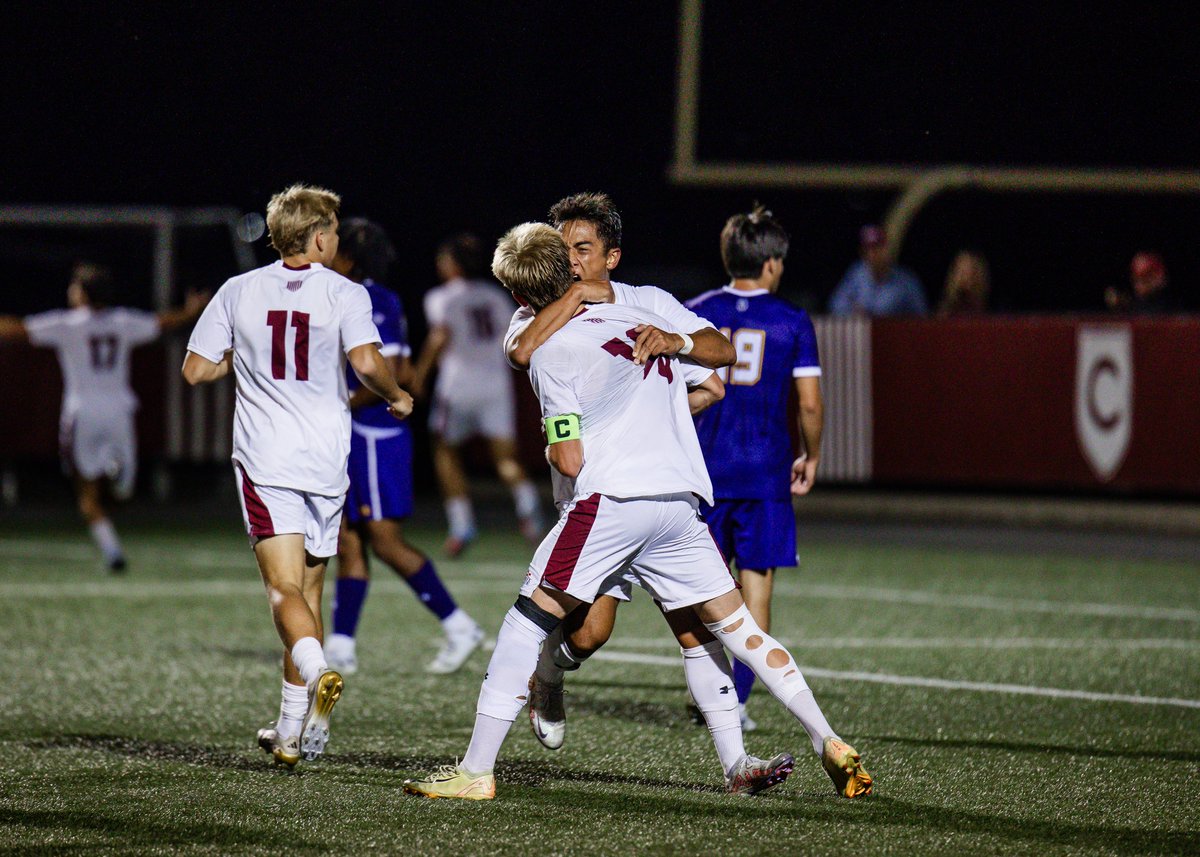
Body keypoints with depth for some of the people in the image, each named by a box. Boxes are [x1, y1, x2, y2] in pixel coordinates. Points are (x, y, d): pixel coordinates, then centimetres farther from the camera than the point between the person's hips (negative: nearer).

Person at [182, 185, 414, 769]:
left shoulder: (238, 292, 6)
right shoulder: (344, 293, -1)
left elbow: (196, 370, 7)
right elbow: (366, 361, -16)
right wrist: (395, 397, 3)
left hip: (264, 460, -1)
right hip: (326, 461, 1)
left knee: (285, 590, -10)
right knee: (308, 592, 14)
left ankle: (317, 673, -41)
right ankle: (293, 731, 16)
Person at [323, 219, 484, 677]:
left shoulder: (373, 304, -14)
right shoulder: (371, 302, 15)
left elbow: (387, 378, -22)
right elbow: (405, 377, 20)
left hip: (375, 438, -10)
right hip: (358, 440, 10)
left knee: (386, 540, -8)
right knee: (348, 541, 7)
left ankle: (458, 625, -3)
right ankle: (340, 648, 7)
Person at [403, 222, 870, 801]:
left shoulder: (551, 353, -2)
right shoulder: (640, 320, 17)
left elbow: (569, 460, -5)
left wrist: (549, 449, 18)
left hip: (611, 498, -6)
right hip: (680, 498, 6)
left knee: (525, 624, 1)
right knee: (737, 627, 13)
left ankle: (476, 770, -3)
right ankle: (830, 745, 7)